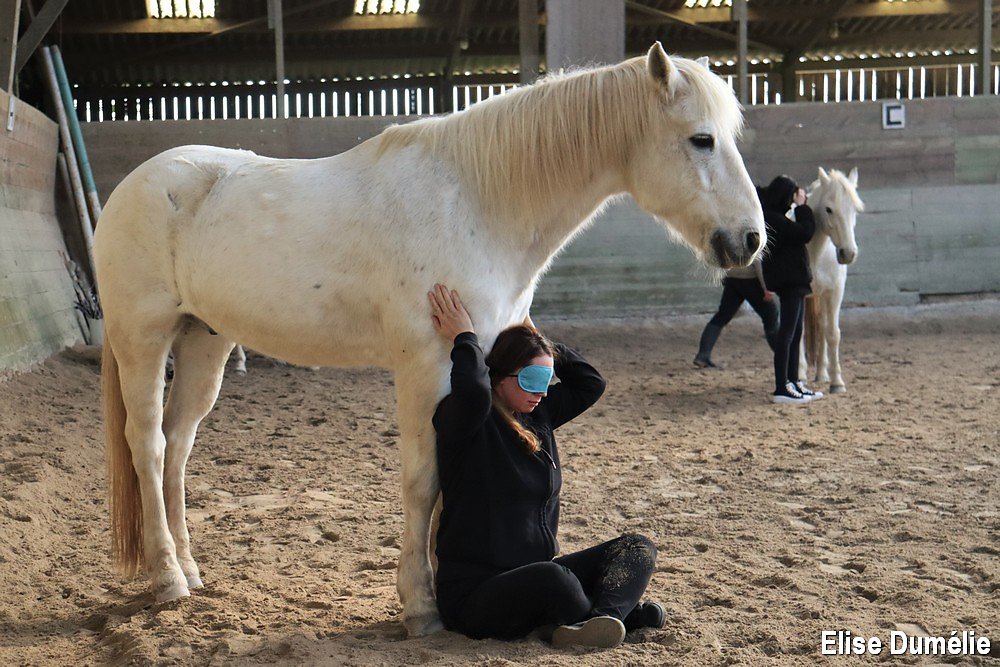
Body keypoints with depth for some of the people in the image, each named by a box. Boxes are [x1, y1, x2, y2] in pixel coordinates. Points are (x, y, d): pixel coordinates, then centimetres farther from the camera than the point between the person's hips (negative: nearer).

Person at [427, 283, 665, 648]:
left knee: (637, 549, -2)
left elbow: (590, 383, 18)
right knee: (552, 577, -38)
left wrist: (535, 340, 9)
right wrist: (464, 338, -19)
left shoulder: (537, 415, 12)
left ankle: (598, 618, -30)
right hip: (472, 595, -8)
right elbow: (474, 392, -36)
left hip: (533, 578, 9)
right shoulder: (464, 420, -12)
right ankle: (621, 612, -9)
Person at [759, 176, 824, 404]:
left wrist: (801, 207, 14)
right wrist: (802, 207, -8)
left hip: (793, 280, 11)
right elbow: (805, 233, -19)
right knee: (787, 332, -10)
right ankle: (781, 389, -9)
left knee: (795, 333, 15)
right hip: (788, 280, -11)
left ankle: (793, 382, 21)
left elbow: (799, 233, 22)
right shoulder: (774, 219, -18)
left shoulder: (774, 216, 15)